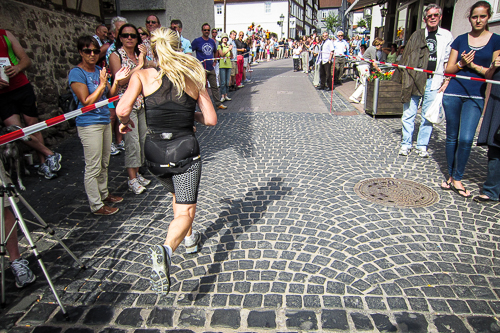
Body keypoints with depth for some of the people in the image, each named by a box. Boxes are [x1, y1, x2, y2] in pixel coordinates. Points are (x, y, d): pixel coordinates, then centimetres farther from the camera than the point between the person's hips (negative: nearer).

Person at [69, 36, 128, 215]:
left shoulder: (99, 70, 9)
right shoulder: (77, 73, -12)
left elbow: (110, 96, 10)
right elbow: (86, 102, -18)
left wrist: (116, 81, -5)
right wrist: (101, 85, -19)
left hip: (105, 121, 8)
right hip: (89, 124, -8)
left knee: (104, 163, 18)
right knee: (93, 167, -1)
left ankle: (104, 194, 33)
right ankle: (96, 205, 10)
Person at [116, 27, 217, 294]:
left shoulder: (143, 76, -3)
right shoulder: (193, 77, 0)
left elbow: (122, 109, -16)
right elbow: (211, 119, -2)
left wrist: (125, 122, 6)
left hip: (155, 151, 2)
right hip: (185, 150, -2)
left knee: (177, 196, 29)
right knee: (185, 211, 1)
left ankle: (189, 238, 44)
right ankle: (166, 250, -27)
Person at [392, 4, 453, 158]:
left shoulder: (447, 36, 9)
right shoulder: (417, 35, 9)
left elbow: (449, 61, 10)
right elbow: (407, 58, 9)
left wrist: (446, 81, 2)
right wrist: (404, 78, 1)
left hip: (434, 81, 0)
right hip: (414, 80, 0)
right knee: (409, 114, 0)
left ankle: (422, 146, 12)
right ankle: (406, 144, 11)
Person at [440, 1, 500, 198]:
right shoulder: (460, 40, 8)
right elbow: (449, 69, 7)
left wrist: (473, 65, -11)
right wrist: (461, 64, -12)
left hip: (475, 97, -1)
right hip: (453, 93, 2)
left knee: (466, 139, -12)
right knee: (452, 137, 6)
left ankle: (457, 179, 3)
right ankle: (451, 176, 18)